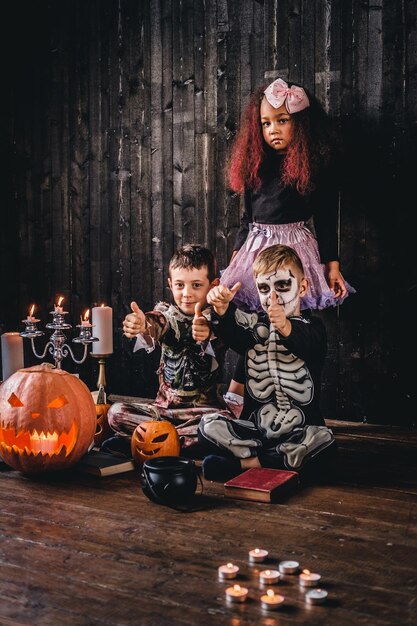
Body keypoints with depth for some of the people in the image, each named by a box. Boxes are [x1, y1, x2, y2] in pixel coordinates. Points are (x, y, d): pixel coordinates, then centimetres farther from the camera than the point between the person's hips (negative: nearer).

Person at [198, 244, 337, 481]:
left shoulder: (312, 327, 1)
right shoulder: (255, 325, 11)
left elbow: (306, 344, -24)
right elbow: (231, 331, -13)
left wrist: (286, 328, -48)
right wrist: (222, 310, -37)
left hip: (300, 431, -2)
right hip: (254, 428, 2)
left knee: (324, 443, -32)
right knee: (208, 426, -20)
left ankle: (244, 463, -20)